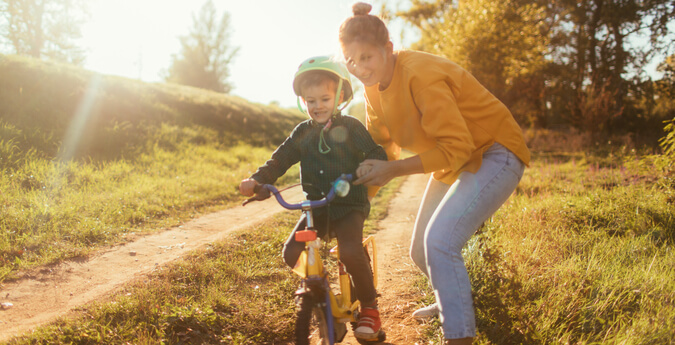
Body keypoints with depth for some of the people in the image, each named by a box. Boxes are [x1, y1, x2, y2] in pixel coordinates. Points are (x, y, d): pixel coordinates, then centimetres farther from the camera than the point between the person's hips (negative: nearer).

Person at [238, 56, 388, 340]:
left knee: (351, 253, -27)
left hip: (349, 206, -4)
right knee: (292, 253, -12)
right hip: (315, 207, 4)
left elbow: (376, 152, -7)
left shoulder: (350, 127, 0)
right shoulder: (303, 132, 10)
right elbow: (281, 159, 6)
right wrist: (256, 180, -10)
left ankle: (369, 306, -1)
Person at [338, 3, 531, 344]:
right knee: (421, 251, 14)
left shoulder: (421, 75, -28)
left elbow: (457, 147, -31)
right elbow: (379, 147, 8)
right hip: (451, 162, 9)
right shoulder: (375, 86, -2)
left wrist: (394, 169, -33)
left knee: (440, 241, -26)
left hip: (493, 155, -9)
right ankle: (450, 301, 45)